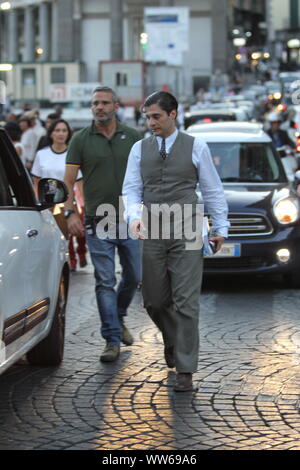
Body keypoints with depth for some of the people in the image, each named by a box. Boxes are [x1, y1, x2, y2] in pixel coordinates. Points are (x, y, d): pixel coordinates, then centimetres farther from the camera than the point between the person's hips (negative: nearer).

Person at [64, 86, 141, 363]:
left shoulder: (132, 137, 5)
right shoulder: (81, 140, 0)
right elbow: (69, 180, -1)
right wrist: (70, 212, -12)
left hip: (130, 220, 2)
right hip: (98, 222, -2)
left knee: (133, 277, 10)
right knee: (105, 282, -3)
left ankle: (118, 318, 37)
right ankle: (112, 340, 1)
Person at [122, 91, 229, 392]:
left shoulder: (196, 147, 2)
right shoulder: (139, 149, 8)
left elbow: (212, 190, 6)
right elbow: (131, 189, 6)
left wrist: (221, 228, 5)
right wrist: (134, 216, -13)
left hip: (186, 234, -3)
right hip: (152, 233, 3)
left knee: (186, 302, -6)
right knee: (154, 301, 8)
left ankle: (185, 370, -2)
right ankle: (173, 340, 38)